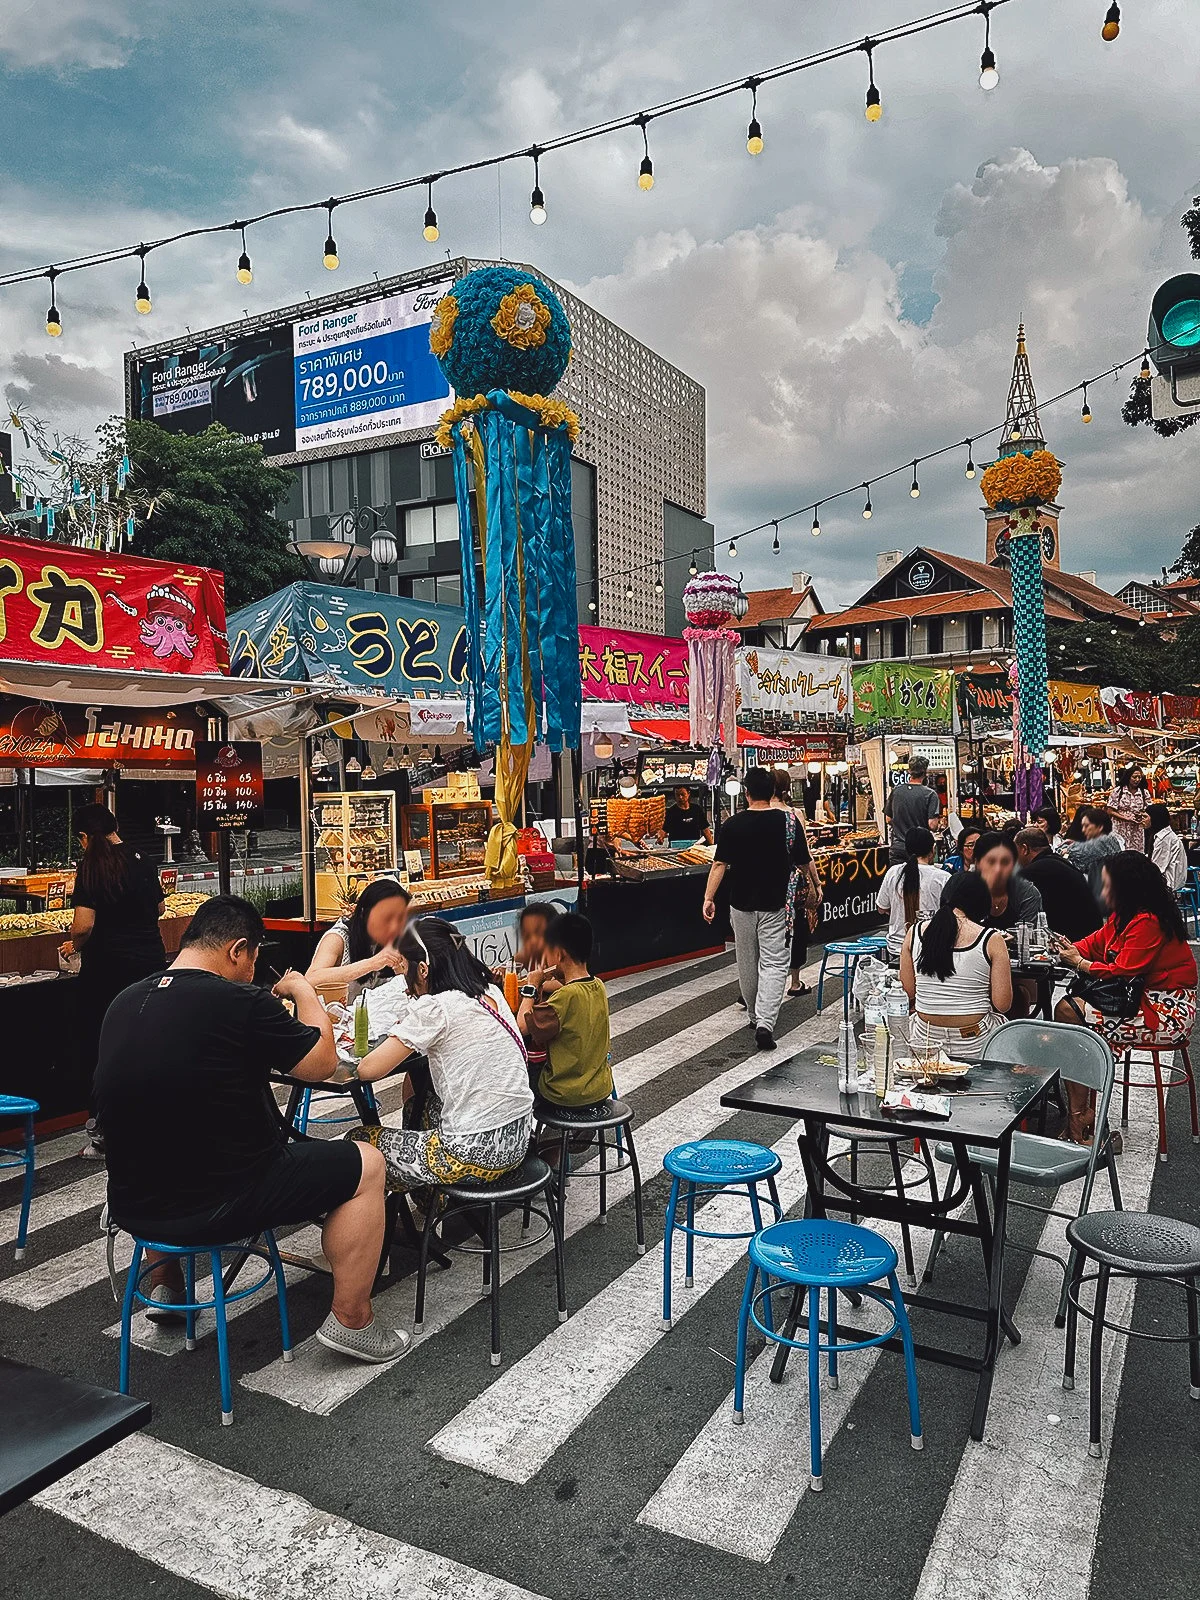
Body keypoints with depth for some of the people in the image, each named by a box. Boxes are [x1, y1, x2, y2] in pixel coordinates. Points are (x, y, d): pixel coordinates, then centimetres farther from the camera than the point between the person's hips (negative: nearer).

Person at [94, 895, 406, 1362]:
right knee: (366, 1166, 8)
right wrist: (304, 992, 8)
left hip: (133, 1205, 7)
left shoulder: (123, 1003, 0)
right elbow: (322, 1064, -8)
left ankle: (166, 1284, 42)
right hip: (220, 1205, -7)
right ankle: (350, 1322, 15)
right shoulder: (240, 1003, -21)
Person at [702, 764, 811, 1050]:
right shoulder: (789, 822, -5)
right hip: (775, 905, -1)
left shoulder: (733, 825, -6)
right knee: (774, 964, 0)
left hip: (742, 903, 1)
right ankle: (765, 1023, -15)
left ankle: (755, 1016, 31)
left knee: (747, 964, 16)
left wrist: (709, 898, -5)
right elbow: (805, 862, 3)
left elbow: (720, 864, -9)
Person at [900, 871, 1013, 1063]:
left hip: (924, 1041, 3)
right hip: (974, 1045, -3)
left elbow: (907, 993, 4)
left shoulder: (915, 932, -1)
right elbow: (1002, 1004, -7)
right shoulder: (991, 940, -9)